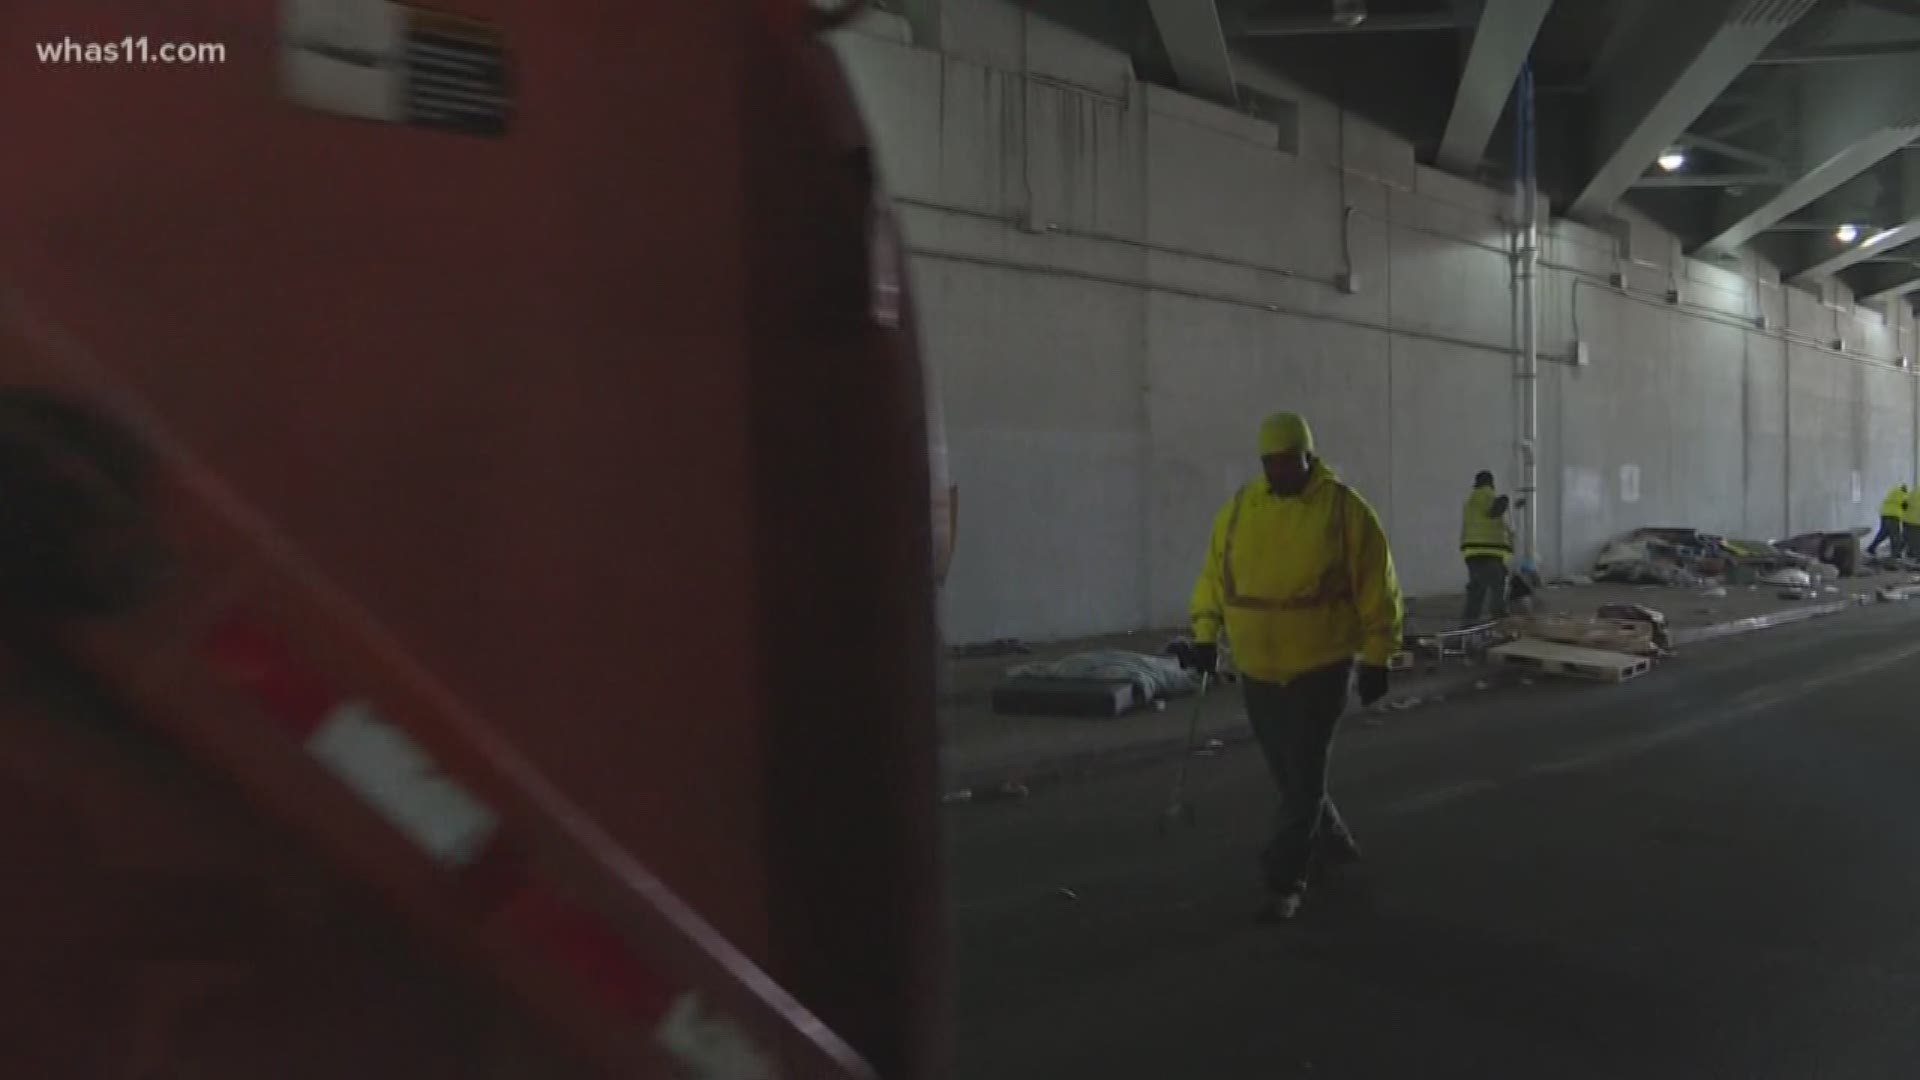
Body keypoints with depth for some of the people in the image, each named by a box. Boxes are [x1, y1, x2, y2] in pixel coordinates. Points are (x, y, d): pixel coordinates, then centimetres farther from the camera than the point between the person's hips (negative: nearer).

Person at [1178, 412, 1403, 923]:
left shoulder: (1344, 507, -9)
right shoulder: (1239, 508, 2)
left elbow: (1376, 586, -6)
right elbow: (1215, 575, 10)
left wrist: (1376, 657, -6)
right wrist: (1206, 635, 3)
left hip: (1322, 666, -5)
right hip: (1259, 669, 5)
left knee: (1303, 776, -3)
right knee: (1288, 771, 16)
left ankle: (1286, 882, 5)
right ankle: (1332, 842, 40)